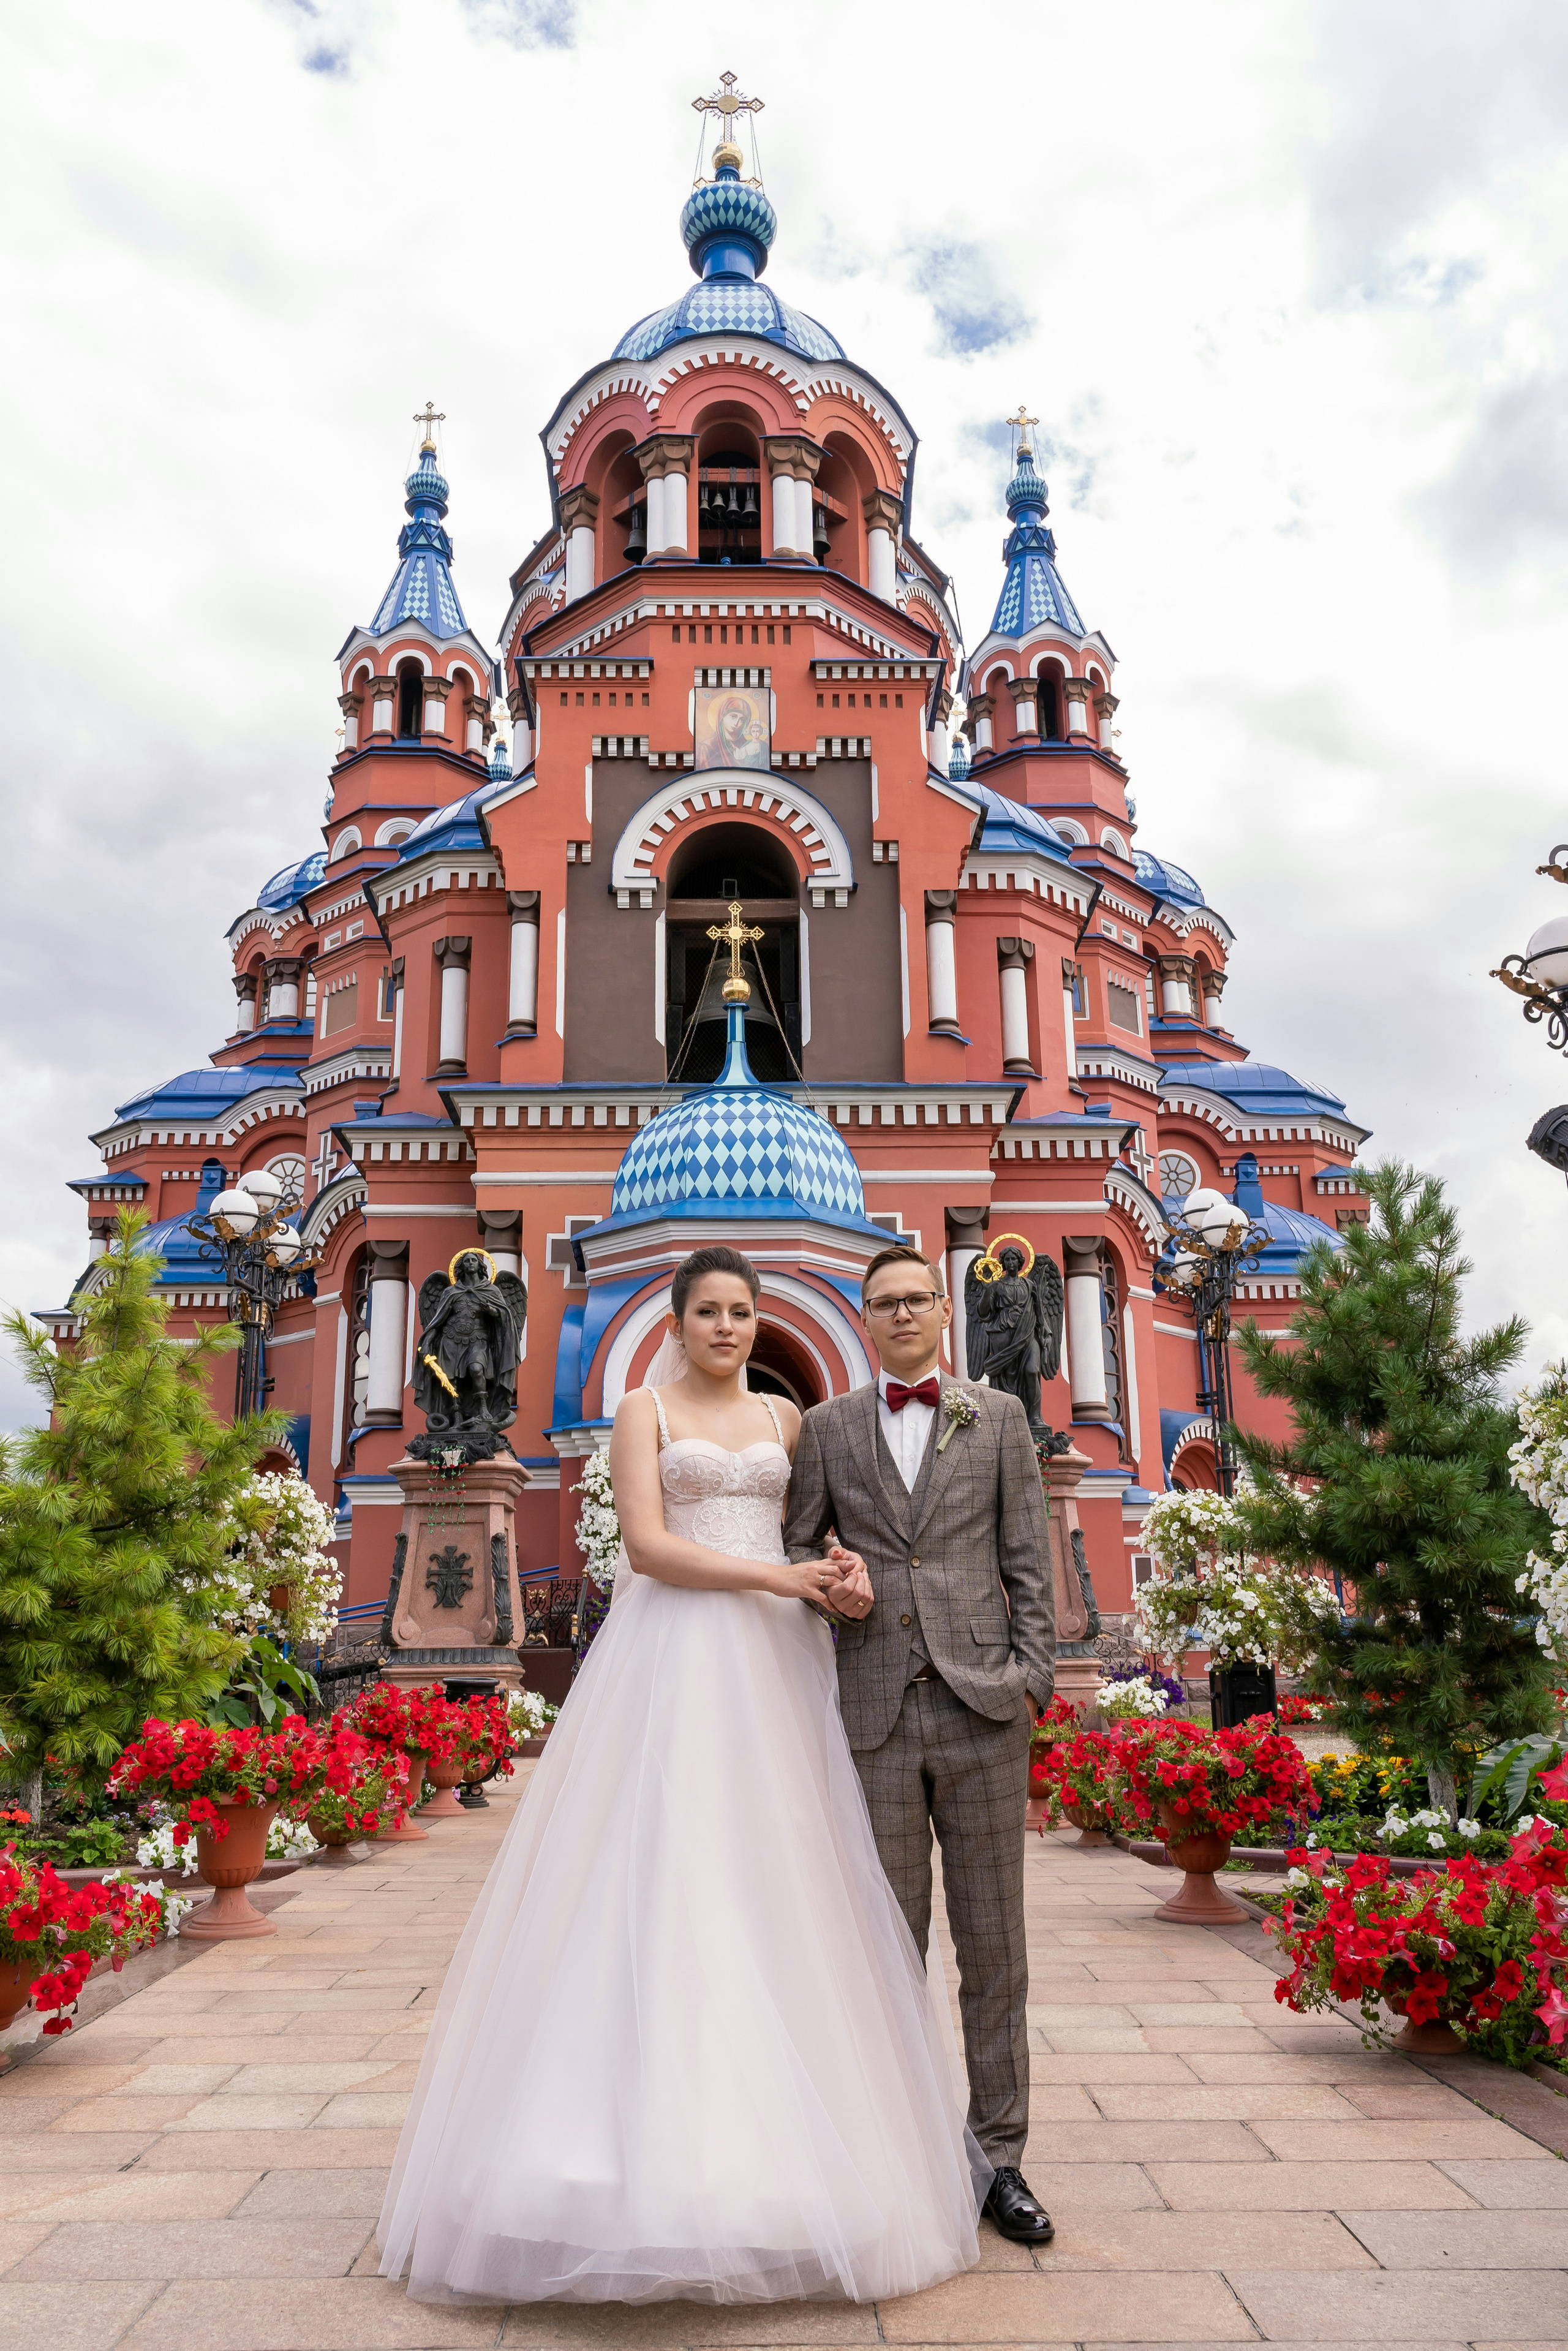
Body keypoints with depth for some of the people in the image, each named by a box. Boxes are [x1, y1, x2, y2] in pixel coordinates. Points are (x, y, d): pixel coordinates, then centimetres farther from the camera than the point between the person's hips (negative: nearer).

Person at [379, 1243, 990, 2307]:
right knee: (662, 1878, -7)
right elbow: (648, 1546, -7)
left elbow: (817, 1530, 17)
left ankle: (785, 2140, 12)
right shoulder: (645, 1412, 4)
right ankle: (663, 2140, -1)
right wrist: (777, 1578, -14)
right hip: (676, 1663, -3)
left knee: (782, 1881, 2)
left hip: (775, 1670, 4)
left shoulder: (786, 1417, 15)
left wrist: (844, 1569, -7)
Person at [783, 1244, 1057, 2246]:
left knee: (994, 1946, 7)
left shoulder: (1000, 1418, 8)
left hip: (981, 1707, 0)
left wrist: (1031, 1678, -3)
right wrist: (827, 1580, -9)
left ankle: (999, 2160, 19)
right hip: (875, 1711, 1)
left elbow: (1029, 1560, 5)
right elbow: (794, 1545, 13)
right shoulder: (828, 1427, 9)